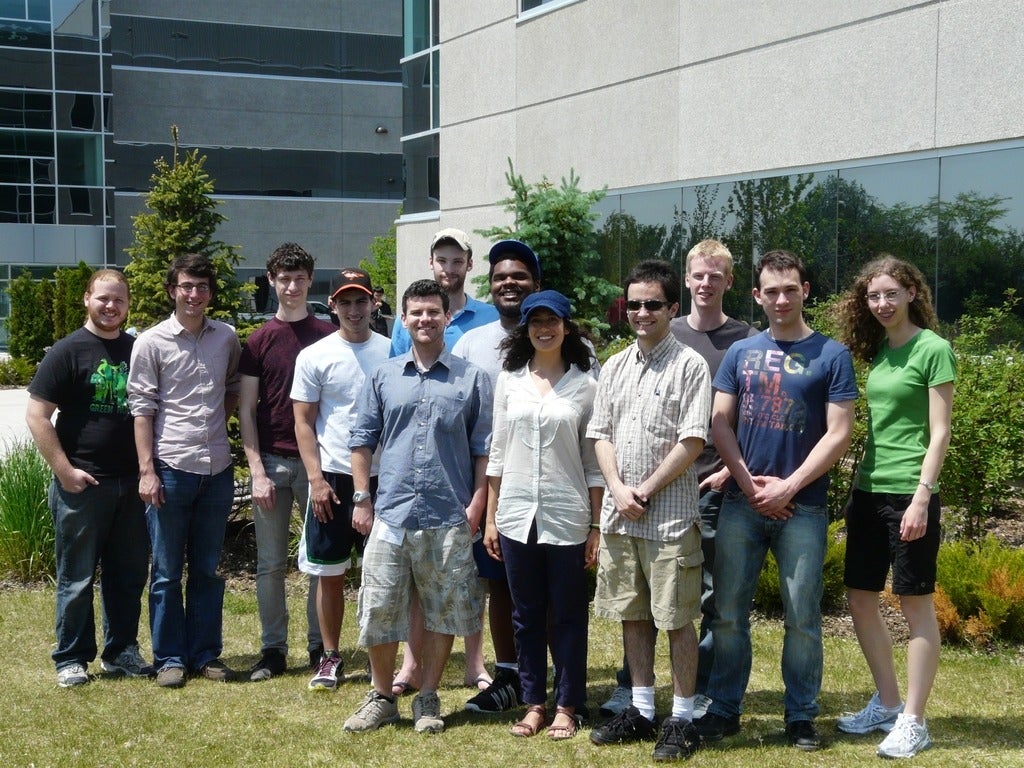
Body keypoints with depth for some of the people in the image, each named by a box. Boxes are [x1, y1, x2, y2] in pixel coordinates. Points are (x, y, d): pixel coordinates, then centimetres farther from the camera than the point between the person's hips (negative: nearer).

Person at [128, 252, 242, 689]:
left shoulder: (227, 338, 7)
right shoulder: (152, 342, -3)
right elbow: (142, 408, -5)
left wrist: (219, 421, 2)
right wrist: (147, 470, -10)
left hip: (217, 469, 3)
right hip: (172, 468, -3)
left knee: (208, 570, 11)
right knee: (167, 572, 4)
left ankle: (206, 654, 21)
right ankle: (169, 658, 14)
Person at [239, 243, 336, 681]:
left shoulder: (328, 336, 4)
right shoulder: (259, 340, 4)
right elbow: (246, 409, 3)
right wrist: (257, 472, -6)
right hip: (272, 462, 0)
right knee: (270, 562, 5)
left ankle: (320, 646, 16)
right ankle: (273, 649, 13)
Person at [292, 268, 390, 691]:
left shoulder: (392, 353, 4)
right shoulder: (315, 356, 1)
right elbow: (304, 423, 1)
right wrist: (316, 479, -7)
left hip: (383, 476, 1)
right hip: (333, 477, -1)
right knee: (330, 572, 6)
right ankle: (330, 657, 18)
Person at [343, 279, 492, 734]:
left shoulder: (472, 380, 4)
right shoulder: (383, 378, 8)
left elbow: (483, 448, 3)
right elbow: (363, 440, 10)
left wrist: (477, 505, -4)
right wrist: (362, 499, 3)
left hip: (449, 519, -1)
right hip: (391, 514, 1)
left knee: (443, 612, 6)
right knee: (378, 611, 4)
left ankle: (428, 699, 20)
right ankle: (381, 698, 20)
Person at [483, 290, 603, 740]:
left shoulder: (584, 386, 0)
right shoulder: (509, 381, 7)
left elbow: (593, 463, 0)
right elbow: (497, 453, 9)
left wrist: (596, 526, -3)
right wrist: (491, 518, 7)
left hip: (567, 518, -2)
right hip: (516, 515, 2)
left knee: (568, 617, 5)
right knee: (526, 616, 10)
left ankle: (566, 707, 16)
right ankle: (533, 703, 20)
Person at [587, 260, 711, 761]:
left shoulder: (689, 366, -6)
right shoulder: (614, 367, 11)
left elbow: (692, 443, -11)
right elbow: (601, 435, 10)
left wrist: (645, 491, -11)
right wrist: (618, 489, -6)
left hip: (670, 514, -6)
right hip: (619, 513, 6)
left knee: (676, 618, -1)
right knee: (631, 613, 13)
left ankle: (682, 720, 9)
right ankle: (641, 711, 24)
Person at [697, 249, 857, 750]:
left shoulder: (831, 355, 1)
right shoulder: (740, 353, 9)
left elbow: (838, 433, -4)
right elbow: (720, 423, 6)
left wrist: (787, 487, -11)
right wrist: (750, 483, -7)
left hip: (803, 506, -2)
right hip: (740, 502, 3)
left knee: (802, 618, 2)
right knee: (728, 613, 5)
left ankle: (801, 716, 14)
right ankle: (724, 708, 17)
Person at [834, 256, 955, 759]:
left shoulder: (933, 349, -8)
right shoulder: (878, 350, 12)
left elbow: (939, 433, -11)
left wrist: (921, 498, -17)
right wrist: (858, 483, 14)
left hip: (909, 492, -8)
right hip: (869, 491, 8)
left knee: (916, 603, 1)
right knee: (861, 600, 11)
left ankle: (913, 722, 8)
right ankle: (887, 704, 26)